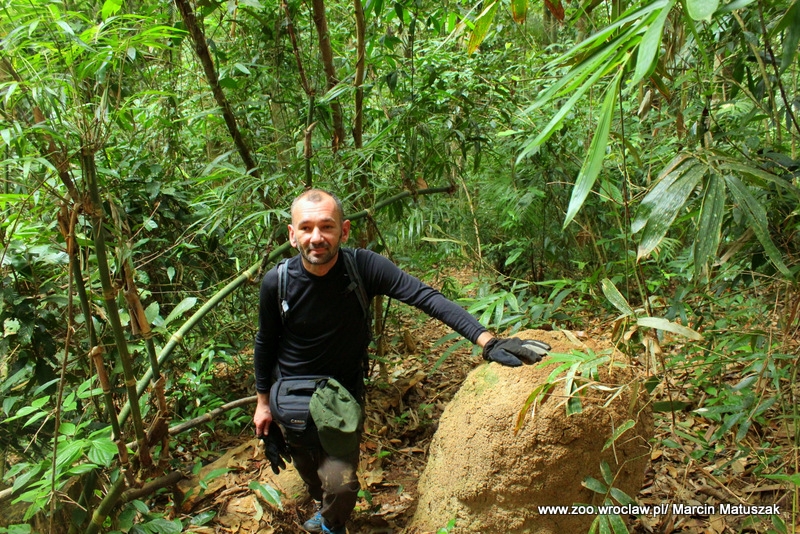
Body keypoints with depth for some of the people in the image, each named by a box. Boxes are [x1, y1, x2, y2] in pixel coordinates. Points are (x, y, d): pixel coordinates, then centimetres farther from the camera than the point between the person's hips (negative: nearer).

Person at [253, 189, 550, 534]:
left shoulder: (363, 267, -24)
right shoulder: (276, 282, -20)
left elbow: (426, 297, -30)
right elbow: (266, 342, -3)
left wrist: (487, 341, -41)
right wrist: (263, 401, 5)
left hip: (344, 393, -1)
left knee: (340, 483, -10)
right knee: (308, 468, 21)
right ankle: (324, 506, 57)